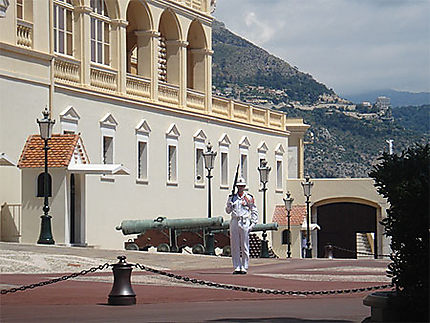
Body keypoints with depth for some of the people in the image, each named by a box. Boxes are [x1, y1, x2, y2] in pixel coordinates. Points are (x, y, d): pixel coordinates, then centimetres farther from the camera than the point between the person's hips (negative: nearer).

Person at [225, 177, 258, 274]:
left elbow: (254, 211, 6)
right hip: (234, 222, 3)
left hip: (244, 222, -3)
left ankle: (244, 267, 1)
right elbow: (228, 211, 15)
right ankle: (237, 267, 6)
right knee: (234, 246, 2)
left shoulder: (249, 197, 4)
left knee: (244, 246, -2)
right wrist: (230, 205, -7)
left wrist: (253, 223, -3)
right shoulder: (232, 197, 12)